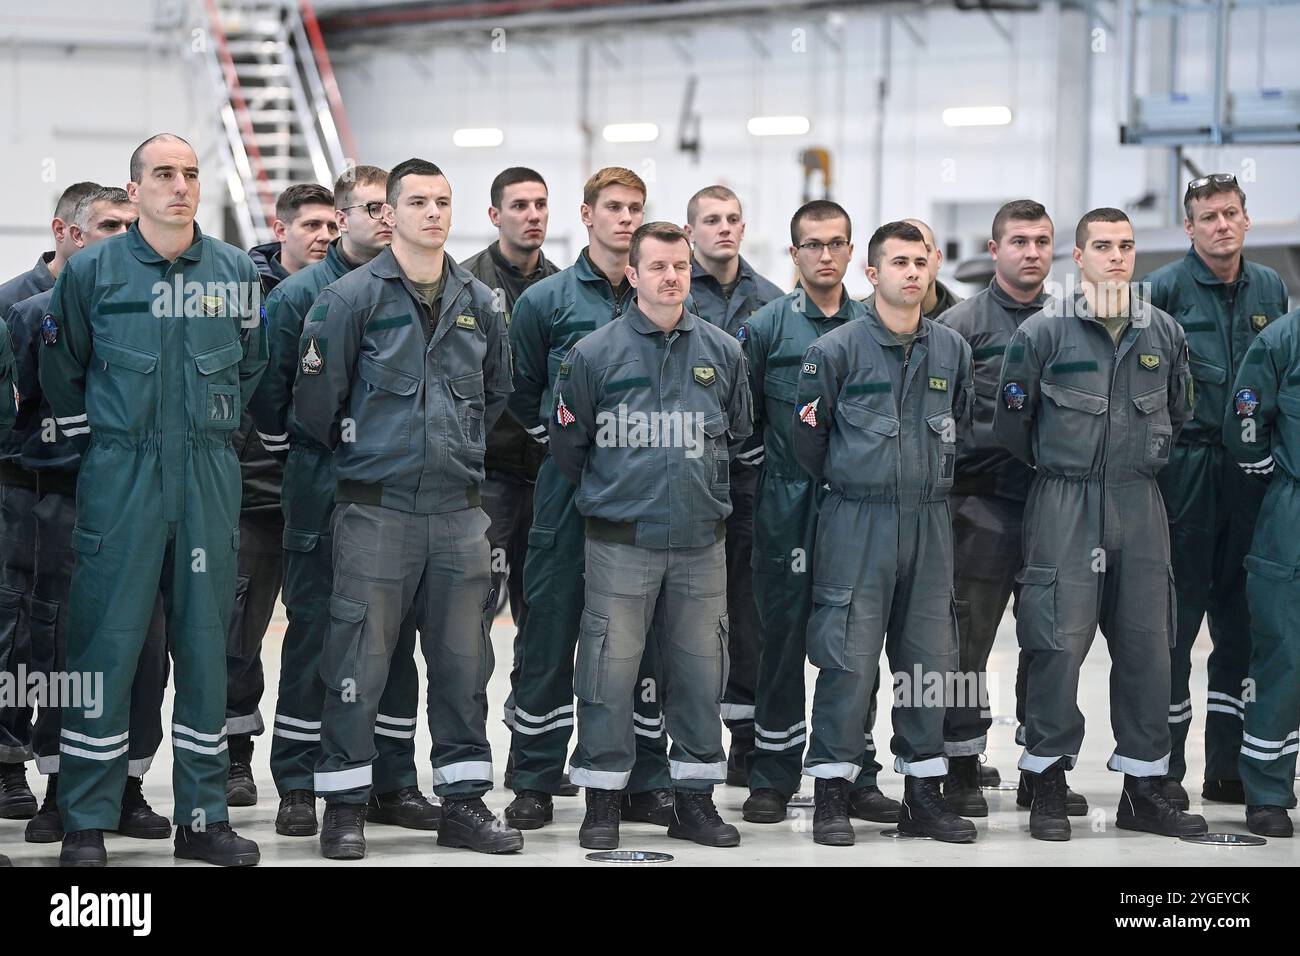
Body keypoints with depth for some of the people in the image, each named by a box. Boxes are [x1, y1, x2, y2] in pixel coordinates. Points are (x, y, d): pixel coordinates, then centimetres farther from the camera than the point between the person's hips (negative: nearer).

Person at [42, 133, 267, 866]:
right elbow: (62, 370, 9)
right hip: (121, 476, -3)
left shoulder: (237, 271, 6)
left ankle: (204, 816, 14)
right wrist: (95, 440, 8)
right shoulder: (92, 272, 0)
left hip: (210, 477, 3)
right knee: (106, 642, -4)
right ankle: (87, 825, 1)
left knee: (205, 642, 6)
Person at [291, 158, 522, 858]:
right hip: (376, 506, -4)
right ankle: (345, 807, 5)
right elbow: (316, 397, -4)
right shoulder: (353, 296, -5)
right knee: (359, 658, -4)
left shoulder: (477, 302, 10)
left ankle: (463, 801, 16)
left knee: (463, 657, 7)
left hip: (457, 508, 5)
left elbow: (497, 391, 25)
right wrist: (357, 449, 7)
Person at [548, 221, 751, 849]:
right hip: (620, 542, -3)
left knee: (699, 671, 6)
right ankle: (601, 803, 6)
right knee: (610, 672, -3)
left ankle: (695, 800, 16)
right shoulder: (594, 354, -1)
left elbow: (740, 435, 20)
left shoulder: (723, 353, 7)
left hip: (701, 541, 3)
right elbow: (566, 445, 7)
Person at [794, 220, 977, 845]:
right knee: (848, 657, -6)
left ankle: (923, 794, 16)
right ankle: (831, 795, 1)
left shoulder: (952, 349, 9)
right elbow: (807, 436, 1)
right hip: (857, 521, -4)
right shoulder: (836, 349, -5)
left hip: (930, 521, 4)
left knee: (929, 657, 7)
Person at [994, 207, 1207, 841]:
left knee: (1146, 644, 5)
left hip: (1140, 503, 4)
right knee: (1059, 642, -7)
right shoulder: (1044, 331, -5)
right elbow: (1010, 422, 3)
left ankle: (1143, 787, 14)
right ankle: (1048, 784, 3)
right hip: (1064, 505, -4)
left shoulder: (1164, 332, 7)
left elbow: (1178, 412, 21)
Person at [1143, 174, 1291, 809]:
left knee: (1241, 620, 9)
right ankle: (1166, 768, 4)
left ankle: (1228, 767, 17)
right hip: (1186, 466, -5)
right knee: (1177, 617, -2)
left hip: (1250, 472, 5)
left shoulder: (1270, 288, 11)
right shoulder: (1165, 288, -4)